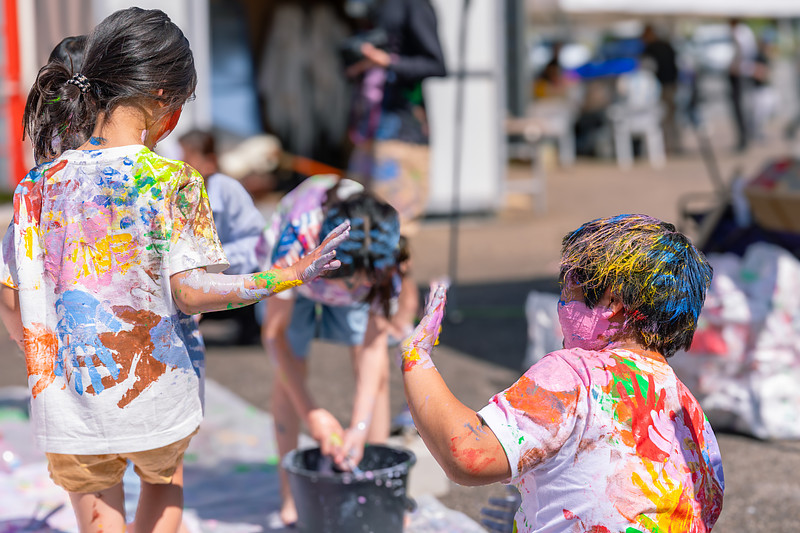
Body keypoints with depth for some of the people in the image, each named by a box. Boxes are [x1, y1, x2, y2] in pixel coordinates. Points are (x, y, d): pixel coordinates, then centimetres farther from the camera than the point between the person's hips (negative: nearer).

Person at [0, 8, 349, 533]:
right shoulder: (174, 181, -14)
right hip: (154, 397, -2)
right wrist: (292, 275, -13)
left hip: (67, 404, 2)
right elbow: (191, 290, -18)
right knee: (166, 478, 29)